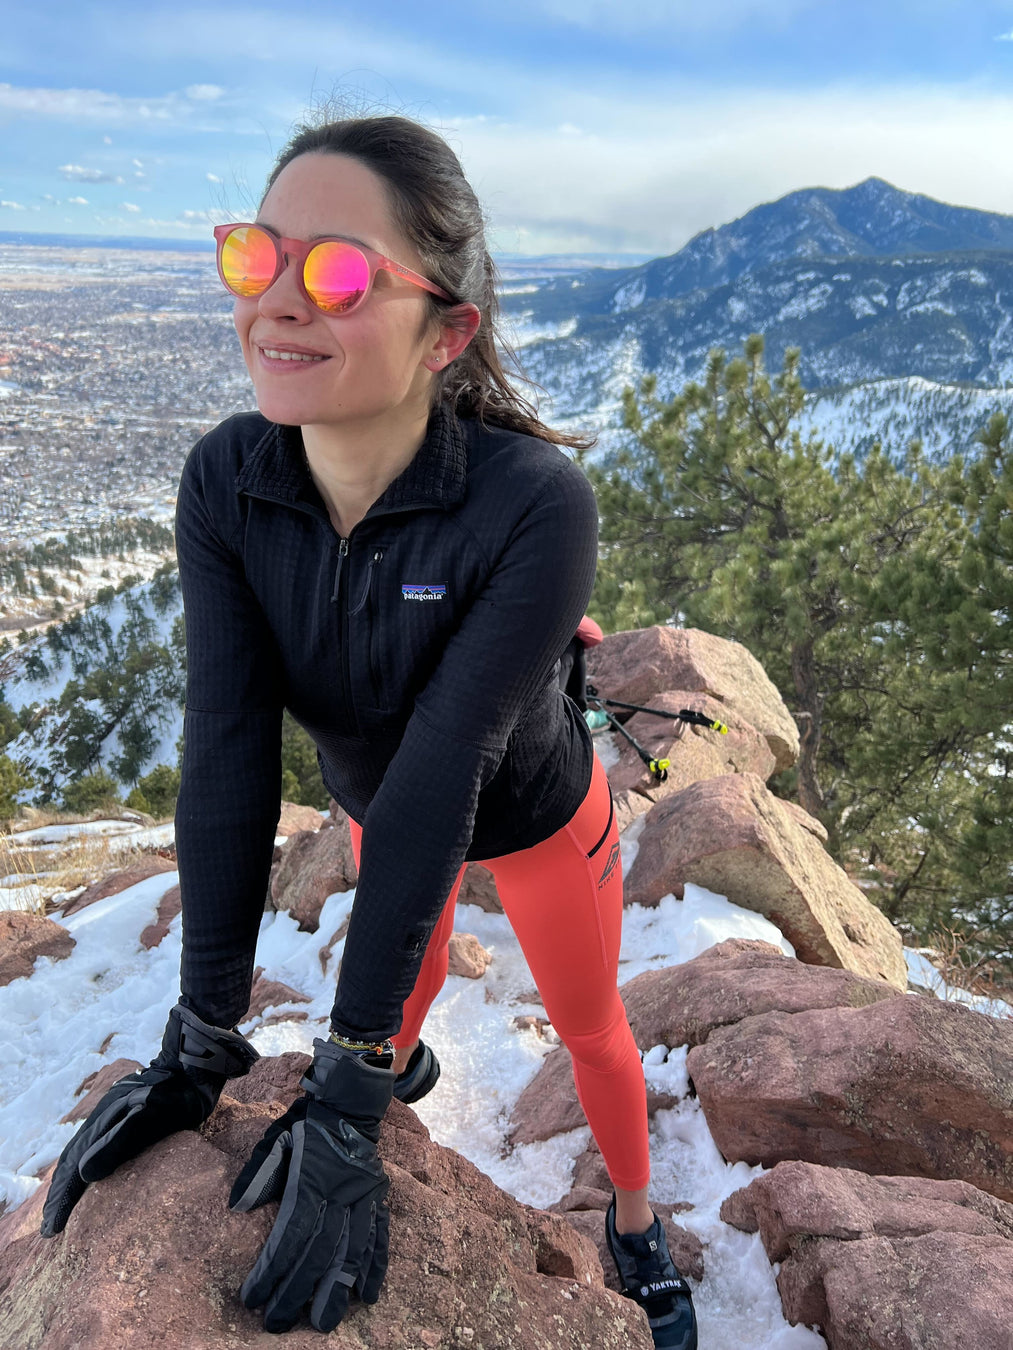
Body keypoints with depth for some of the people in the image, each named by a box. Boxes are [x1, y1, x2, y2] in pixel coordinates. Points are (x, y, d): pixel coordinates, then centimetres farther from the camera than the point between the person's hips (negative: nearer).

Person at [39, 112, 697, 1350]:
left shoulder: (535, 508, -38)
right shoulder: (224, 485, -26)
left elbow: (441, 778, -38)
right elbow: (226, 750, -26)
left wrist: (344, 1102, -33)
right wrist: (199, 1042, -24)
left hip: (537, 817, -3)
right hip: (380, 810, 4)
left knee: (589, 1029, 21)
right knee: (414, 965, 32)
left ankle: (634, 1220, 51)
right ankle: (409, 1060, 69)